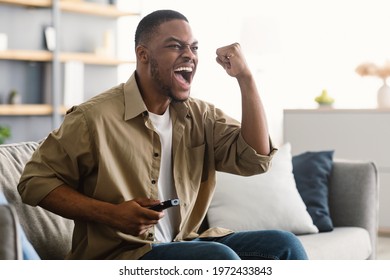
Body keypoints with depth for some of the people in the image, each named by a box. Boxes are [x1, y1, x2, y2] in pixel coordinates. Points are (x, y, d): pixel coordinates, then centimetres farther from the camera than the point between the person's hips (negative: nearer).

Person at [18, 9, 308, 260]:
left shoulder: (200, 115, 7)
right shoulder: (95, 117, -11)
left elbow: (256, 158, -2)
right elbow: (35, 181, -7)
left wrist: (245, 77, -8)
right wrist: (111, 214, -19)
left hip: (184, 244, 6)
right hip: (119, 255, -6)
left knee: (282, 244, -14)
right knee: (219, 257, -31)